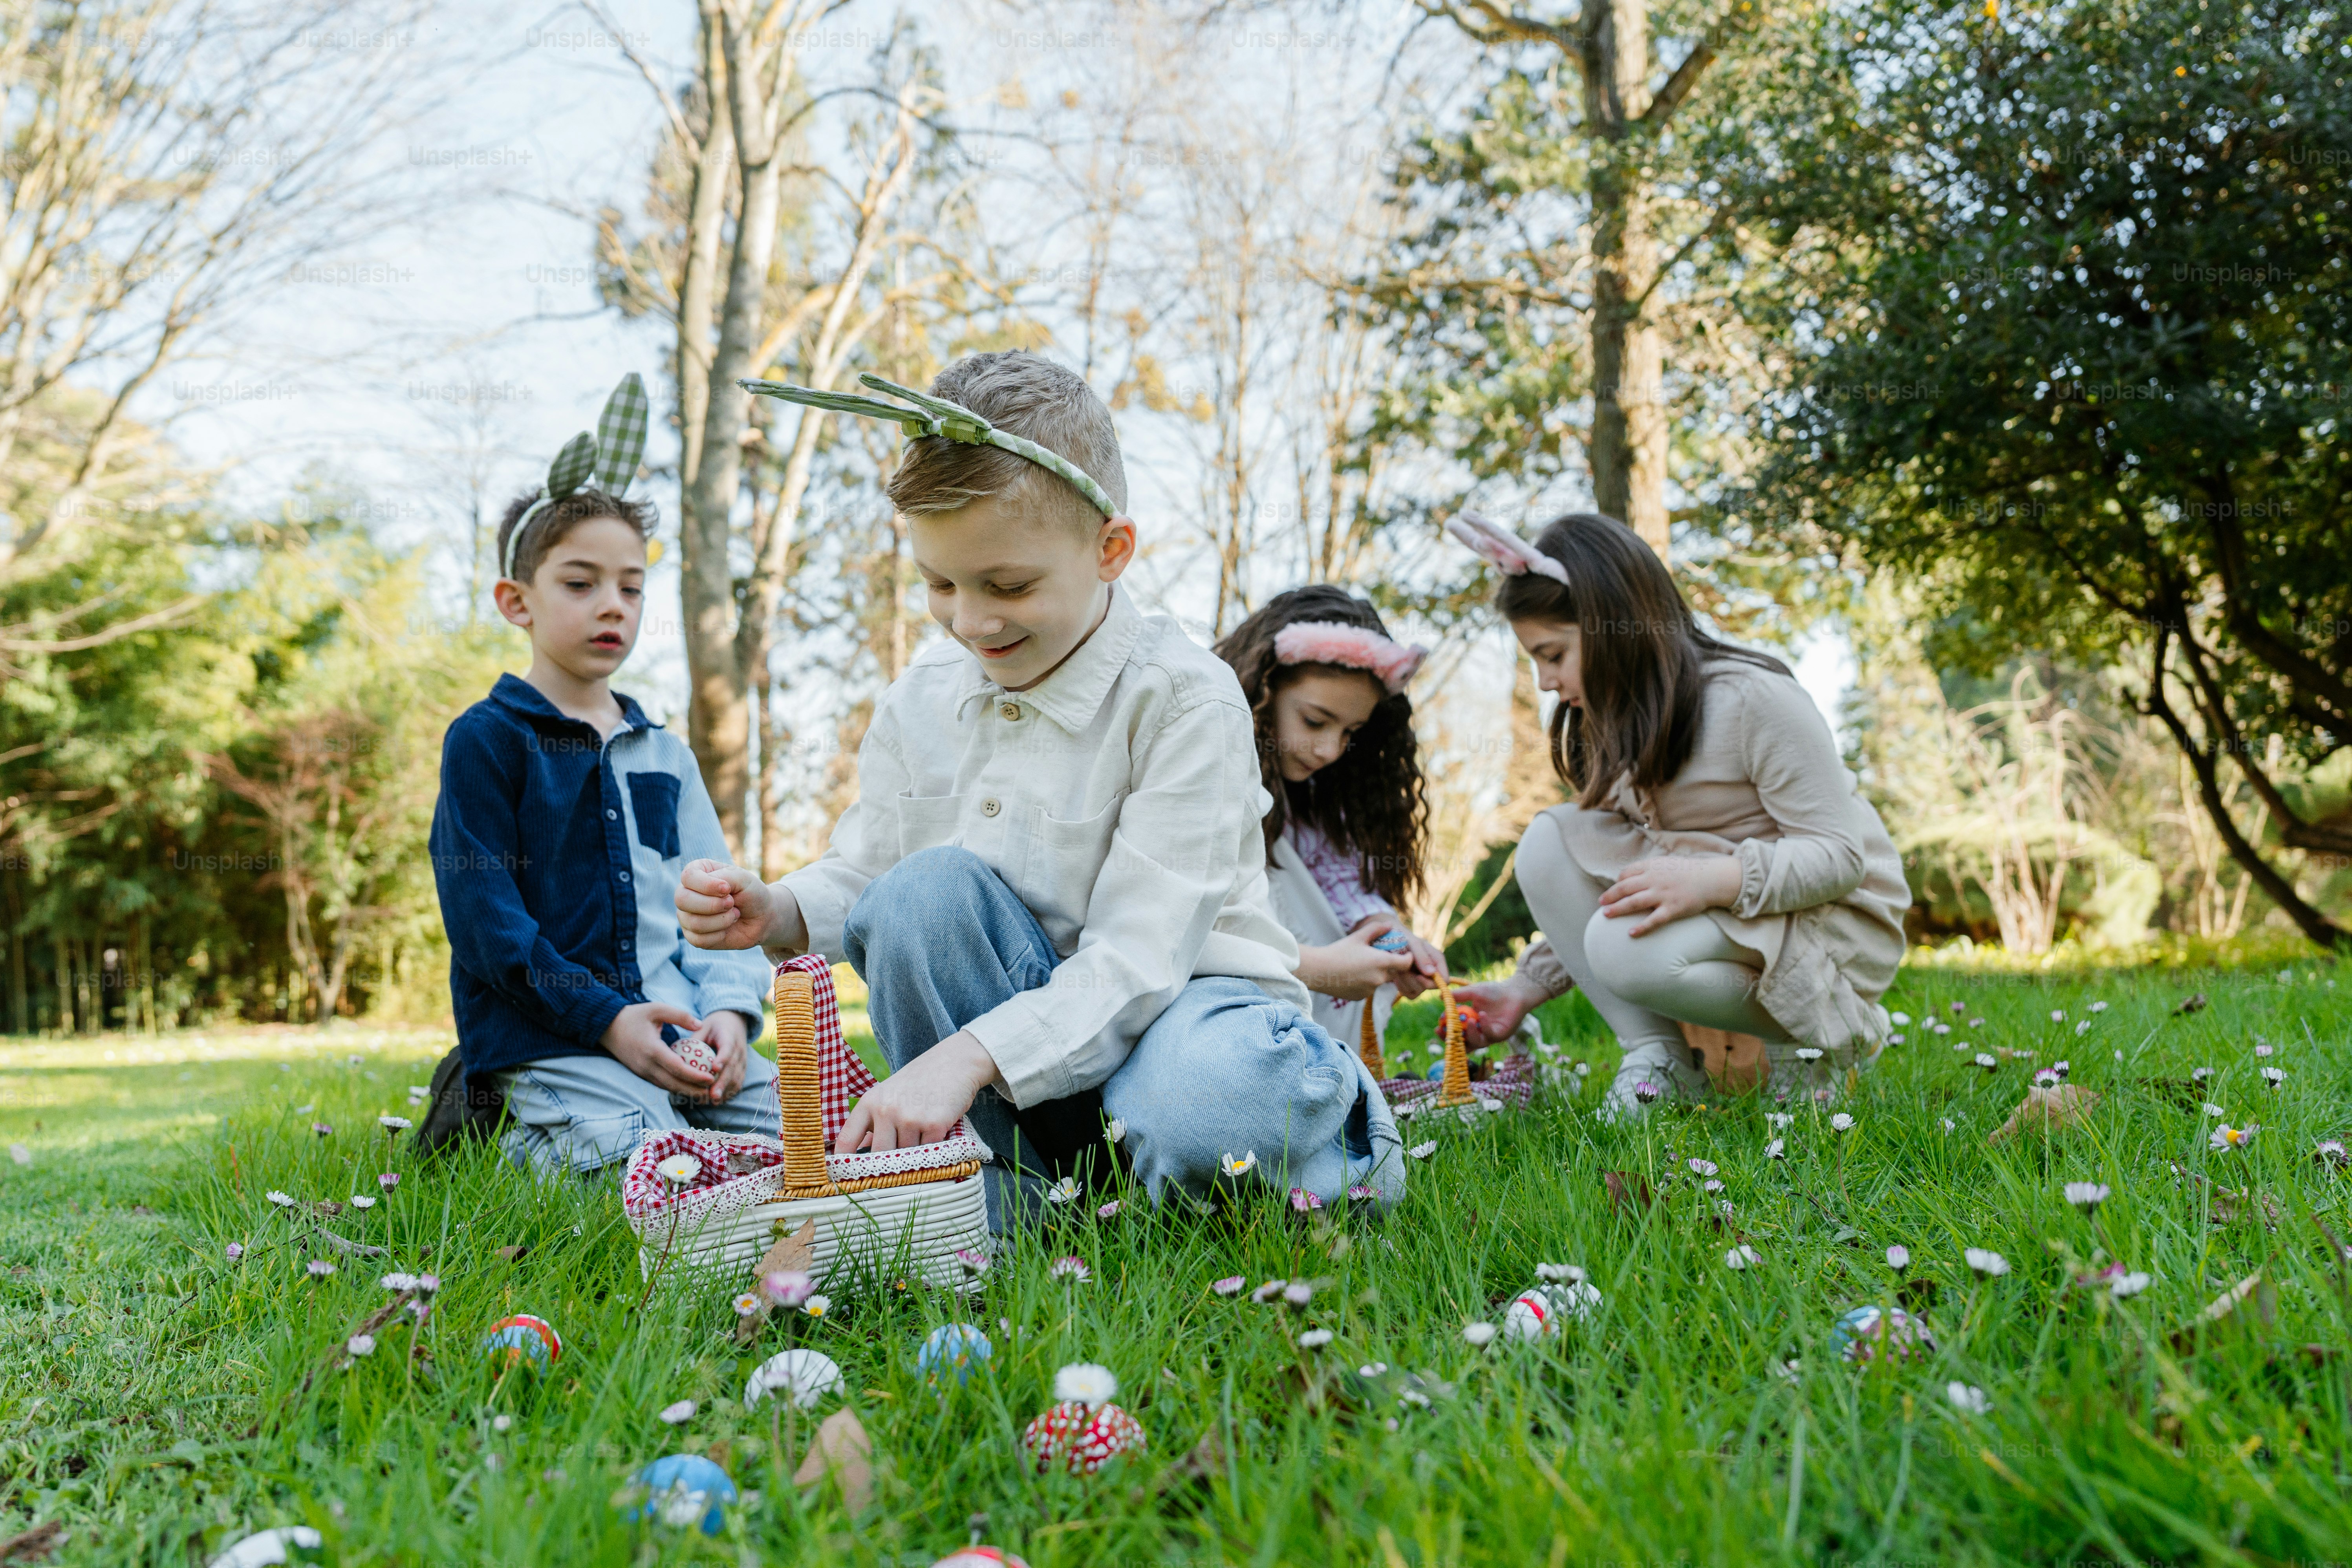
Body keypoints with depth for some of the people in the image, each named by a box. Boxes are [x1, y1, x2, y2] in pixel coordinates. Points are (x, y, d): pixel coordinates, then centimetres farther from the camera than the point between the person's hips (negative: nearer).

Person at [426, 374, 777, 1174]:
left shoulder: (666, 755, 19)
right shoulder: (487, 740, 0)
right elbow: (485, 918, -8)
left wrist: (729, 1009, -6)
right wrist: (605, 1018, -16)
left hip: (677, 1027, 6)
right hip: (549, 1040, -6)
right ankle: (529, 1138, 1)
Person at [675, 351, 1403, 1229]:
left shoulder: (1185, 701, -18)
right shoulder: (922, 701, 1)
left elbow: (1139, 958, -24)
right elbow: (861, 876, 10)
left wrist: (968, 1054, -36)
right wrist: (777, 912, -14)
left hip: (1181, 994, -4)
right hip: (1027, 994, 5)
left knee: (1193, 1121, -39)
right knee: (923, 889, -24)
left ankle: (1331, 1104, -1)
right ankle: (1000, 1177, -11)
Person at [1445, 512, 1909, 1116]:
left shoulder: (1754, 700, -19)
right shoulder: (1608, 725, 4)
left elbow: (1841, 855, -21)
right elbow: (1616, 890, 9)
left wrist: (1713, 880, -36)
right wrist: (1527, 987, 1)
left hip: (1834, 924, -7)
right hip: (1715, 912, 7)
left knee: (1630, 950, -33)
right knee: (1548, 842, -14)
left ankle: (1810, 1037, -7)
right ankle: (1658, 1057, -12)